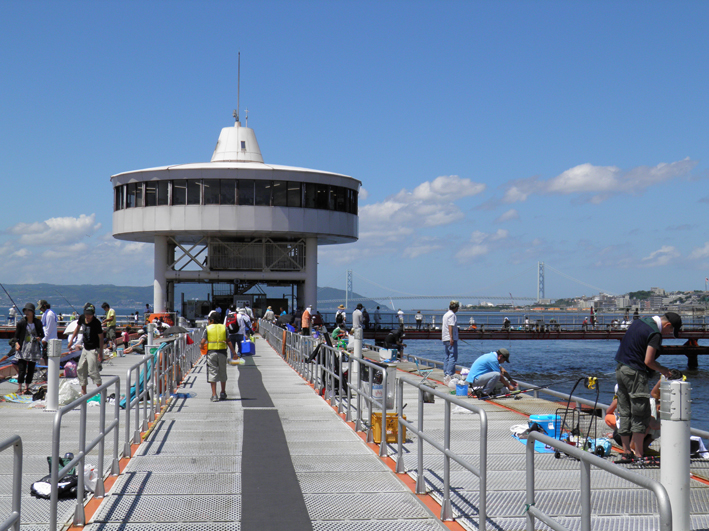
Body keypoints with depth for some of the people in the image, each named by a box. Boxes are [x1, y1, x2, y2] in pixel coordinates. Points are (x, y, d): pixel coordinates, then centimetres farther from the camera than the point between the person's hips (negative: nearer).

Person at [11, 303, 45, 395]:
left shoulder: (38, 323, 3)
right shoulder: (21, 322, -3)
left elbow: (42, 334, 15)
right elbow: (16, 336, 2)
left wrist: (40, 338, -7)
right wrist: (16, 343, -16)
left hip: (34, 349, 2)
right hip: (23, 348, -2)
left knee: (31, 370, 5)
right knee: (21, 369, -8)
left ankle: (27, 388, 14)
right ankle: (19, 388, -1)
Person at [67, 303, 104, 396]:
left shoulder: (96, 323, -22)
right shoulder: (81, 318, -5)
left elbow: (101, 337, -16)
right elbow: (78, 328, 17)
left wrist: (100, 352, -19)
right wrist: (72, 339, 13)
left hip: (93, 349, -8)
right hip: (85, 348, 8)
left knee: (92, 370, -16)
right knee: (80, 369, 13)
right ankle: (83, 392, 24)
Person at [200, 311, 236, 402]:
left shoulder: (208, 328, -1)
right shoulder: (224, 328, 5)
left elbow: (202, 342, -8)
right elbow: (228, 342, 0)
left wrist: (201, 346, 14)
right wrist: (233, 353, 2)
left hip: (211, 352, -2)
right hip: (222, 352, 2)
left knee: (212, 373, 1)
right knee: (222, 373, 16)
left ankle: (214, 395, -4)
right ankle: (223, 393, 26)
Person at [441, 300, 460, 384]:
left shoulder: (445, 314, 18)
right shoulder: (452, 315, -10)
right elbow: (450, 326, -19)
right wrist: (451, 338, -24)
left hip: (445, 339, 10)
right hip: (451, 339, -10)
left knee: (447, 356, 13)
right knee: (453, 357, -12)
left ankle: (445, 374, 14)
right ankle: (449, 374, -21)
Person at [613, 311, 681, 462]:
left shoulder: (639, 322, 13)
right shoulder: (655, 334, -14)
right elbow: (648, 362, -17)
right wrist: (661, 369, 2)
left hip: (620, 369, 9)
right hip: (635, 374, -9)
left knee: (625, 414, 11)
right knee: (641, 416, -2)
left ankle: (626, 453, 15)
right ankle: (639, 456, -1)